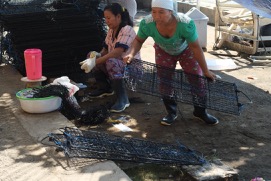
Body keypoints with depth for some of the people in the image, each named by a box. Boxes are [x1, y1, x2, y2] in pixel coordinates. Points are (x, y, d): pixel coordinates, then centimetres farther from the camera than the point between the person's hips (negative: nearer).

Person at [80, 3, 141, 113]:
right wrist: (97, 55, -15)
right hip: (117, 64, 9)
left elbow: (117, 53, -32)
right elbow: (105, 50, 8)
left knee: (111, 62, -36)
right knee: (92, 58, -3)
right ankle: (106, 88, 15)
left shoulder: (127, 30, -21)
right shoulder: (111, 30, 5)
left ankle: (122, 99, -28)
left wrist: (96, 61, -34)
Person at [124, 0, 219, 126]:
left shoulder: (186, 24, -42)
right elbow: (138, 40, -15)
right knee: (164, 82, -2)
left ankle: (200, 111, 20)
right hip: (164, 52, 2)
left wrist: (205, 71, -22)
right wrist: (132, 54, -36)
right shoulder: (146, 23, -35)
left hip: (186, 50, -1)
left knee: (197, 80, -1)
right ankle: (171, 112, 18)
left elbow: (195, 47, -30)